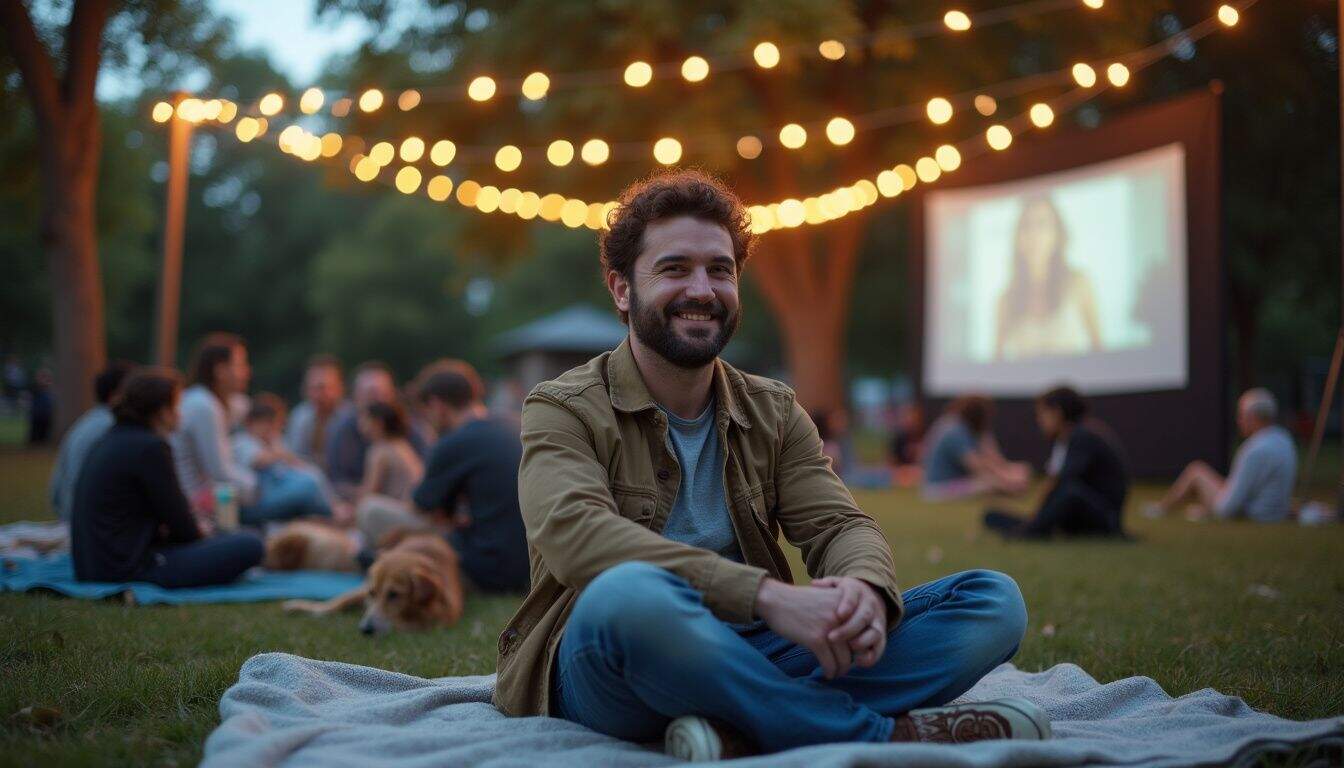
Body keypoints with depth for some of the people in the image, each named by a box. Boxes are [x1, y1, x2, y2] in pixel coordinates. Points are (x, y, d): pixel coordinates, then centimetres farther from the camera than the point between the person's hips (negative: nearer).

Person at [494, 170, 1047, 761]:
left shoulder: (774, 413, 16)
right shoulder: (563, 411, -1)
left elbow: (838, 524, 4)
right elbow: (576, 532, -20)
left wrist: (866, 586, -23)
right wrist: (768, 595, -31)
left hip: (748, 657, 5)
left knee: (994, 600, -10)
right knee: (627, 593, -40)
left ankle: (745, 731, -31)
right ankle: (880, 731, -24)